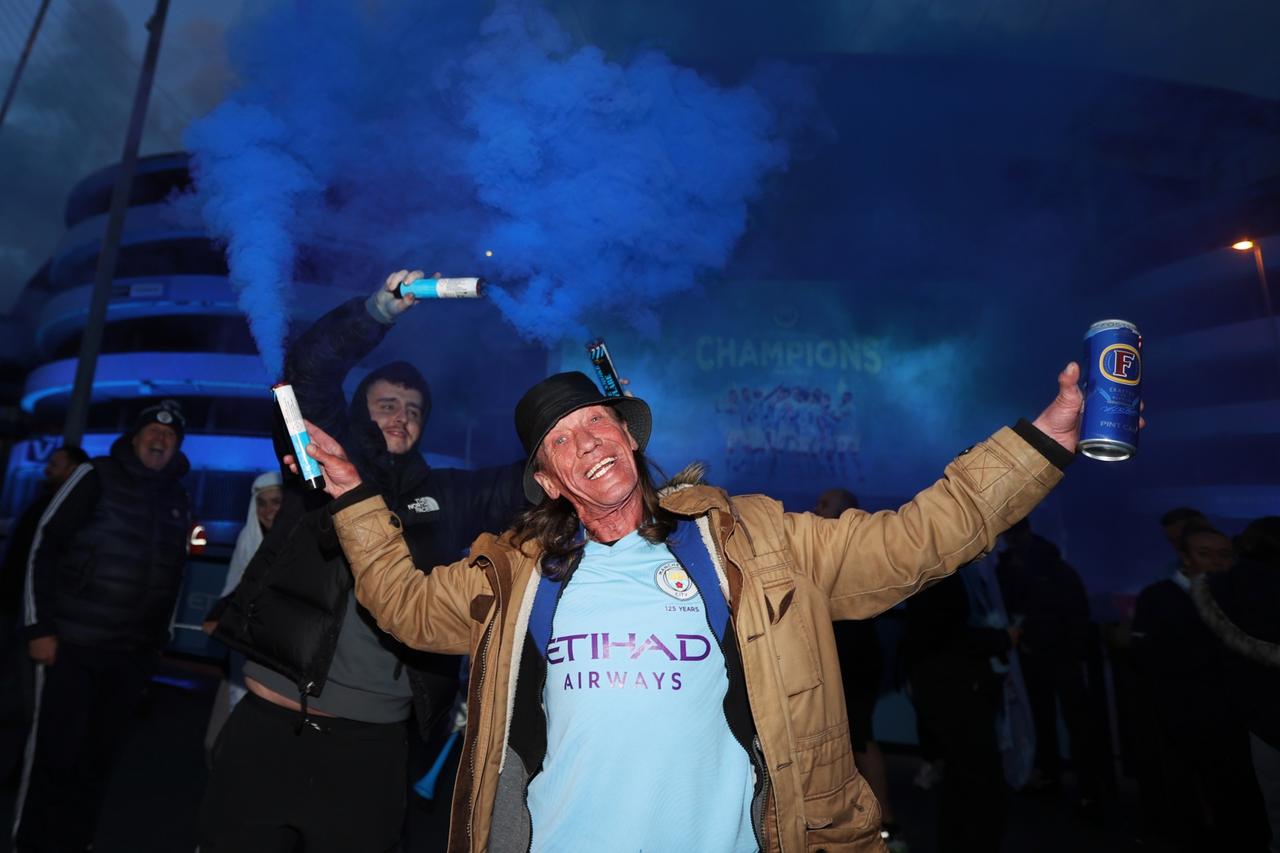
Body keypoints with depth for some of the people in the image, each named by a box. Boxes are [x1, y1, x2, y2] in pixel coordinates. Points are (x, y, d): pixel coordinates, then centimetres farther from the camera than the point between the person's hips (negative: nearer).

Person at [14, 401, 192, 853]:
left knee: (98, 755, 10)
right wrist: (40, 626, -11)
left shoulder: (179, 500, 9)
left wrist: (161, 639, 14)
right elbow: (43, 546, -6)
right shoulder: (98, 476, -4)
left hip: (134, 652, 4)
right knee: (55, 751, 3)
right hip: (72, 644, -4)